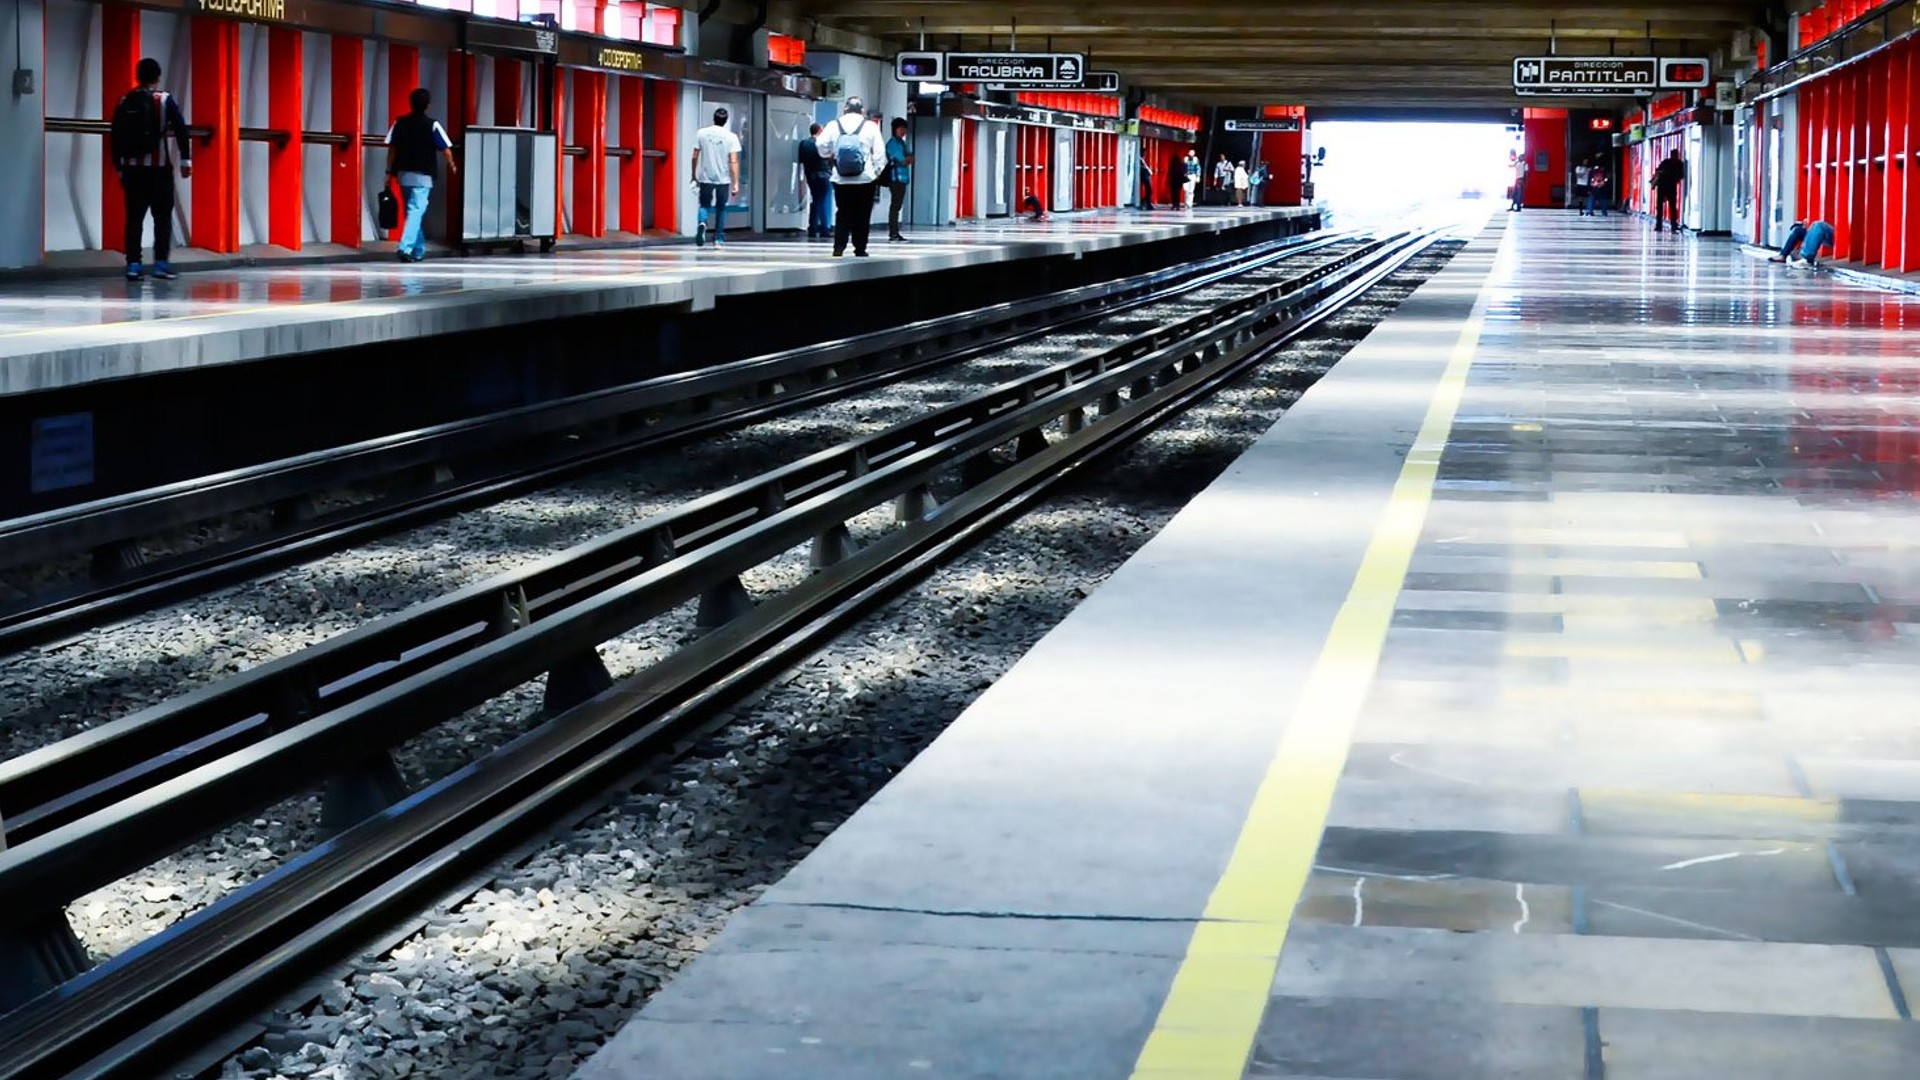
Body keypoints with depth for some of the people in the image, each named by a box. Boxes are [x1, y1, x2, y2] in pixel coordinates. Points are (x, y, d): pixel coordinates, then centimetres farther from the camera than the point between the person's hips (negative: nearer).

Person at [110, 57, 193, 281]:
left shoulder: (125, 103, 8)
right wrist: (185, 160, -4)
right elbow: (181, 130, -10)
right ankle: (161, 264, -4)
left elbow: (115, 137, 10)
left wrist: (119, 168, 17)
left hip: (132, 168, 3)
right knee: (163, 217, 2)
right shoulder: (165, 100, -3)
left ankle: (133, 265, 3)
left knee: (134, 218, 6)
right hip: (159, 169, -3)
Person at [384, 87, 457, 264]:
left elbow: (392, 148, 3)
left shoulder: (400, 123, 4)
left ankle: (419, 251, 22)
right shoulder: (432, 125, -7)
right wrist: (452, 166, 13)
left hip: (403, 174, 4)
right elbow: (445, 149, -5)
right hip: (422, 176, -4)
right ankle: (405, 248, -22)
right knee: (416, 212, -7)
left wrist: (389, 172, 9)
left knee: (414, 211, 16)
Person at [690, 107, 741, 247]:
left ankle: (702, 223, -19)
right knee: (721, 208, 16)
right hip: (723, 178, 0)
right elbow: (734, 162, -11)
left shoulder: (701, 133, -2)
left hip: (705, 177, 1)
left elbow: (695, 157, 0)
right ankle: (718, 239, 18)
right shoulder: (731, 137, -6)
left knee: (704, 205, 13)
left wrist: (694, 175, 14)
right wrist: (736, 183, -8)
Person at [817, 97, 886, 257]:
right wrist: (878, 171, 7)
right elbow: (879, 152, -4)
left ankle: (839, 246, -4)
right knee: (862, 215, 6)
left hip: (841, 179, 1)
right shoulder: (870, 126, -2)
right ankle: (860, 248, 6)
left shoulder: (834, 126, 2)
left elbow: (822, 145, 0)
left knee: (842, 213, 7)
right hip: (865, 178, -1)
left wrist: (829, 155, 20)